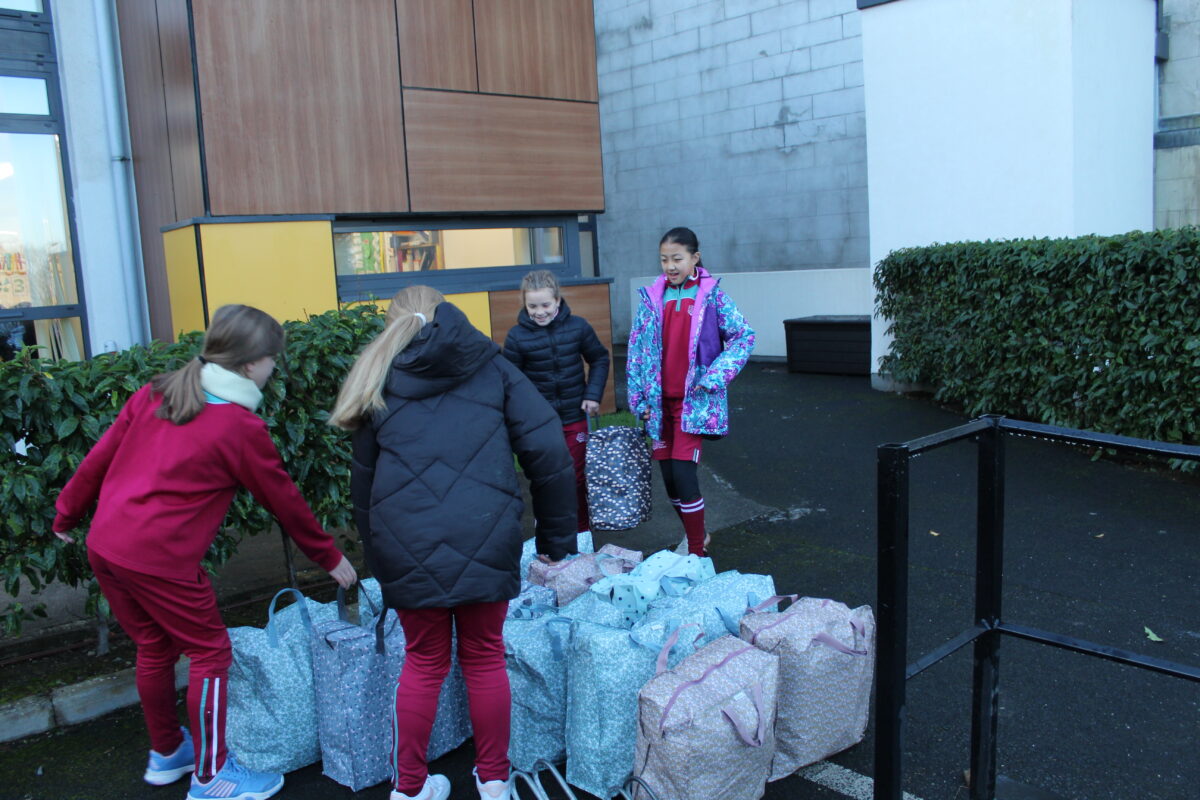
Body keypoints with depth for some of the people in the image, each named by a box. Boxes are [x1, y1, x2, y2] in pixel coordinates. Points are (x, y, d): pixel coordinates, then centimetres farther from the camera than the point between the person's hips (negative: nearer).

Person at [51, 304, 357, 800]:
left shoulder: (155, 393, 5)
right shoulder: (240, 427, -13)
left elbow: (100, 456, 10)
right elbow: (284, 501, -4)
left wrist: (68, 514, 23)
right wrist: (330, 558, 8)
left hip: (105, 547, 8)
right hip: (160, 560, -8)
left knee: (155, 647, 23)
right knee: (210, 653, 8)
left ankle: (166, 753, 40)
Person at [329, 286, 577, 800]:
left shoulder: (380, 378, 14)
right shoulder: (490, 366, 9)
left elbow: (363, 476, 17)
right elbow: (547, 452, 0)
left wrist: (373, 546, 23)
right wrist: (556, 536, 6)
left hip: (406, 545, 1)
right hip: (484, 541, -1)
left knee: (424, 661, 19)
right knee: (484, 658, 17)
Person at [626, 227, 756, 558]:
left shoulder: (711, 295, -3)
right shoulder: (651, 297, 6)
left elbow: (744, 336, -2)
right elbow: (637, 349, 9)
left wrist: (715, 376, -11)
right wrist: (638, 398, 6)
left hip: (696, 400, -4)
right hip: (660, 400, 4)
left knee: (683, 471, -12)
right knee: (668, 475, 7)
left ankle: (698, 552, 3)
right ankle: (695, 534, 31)